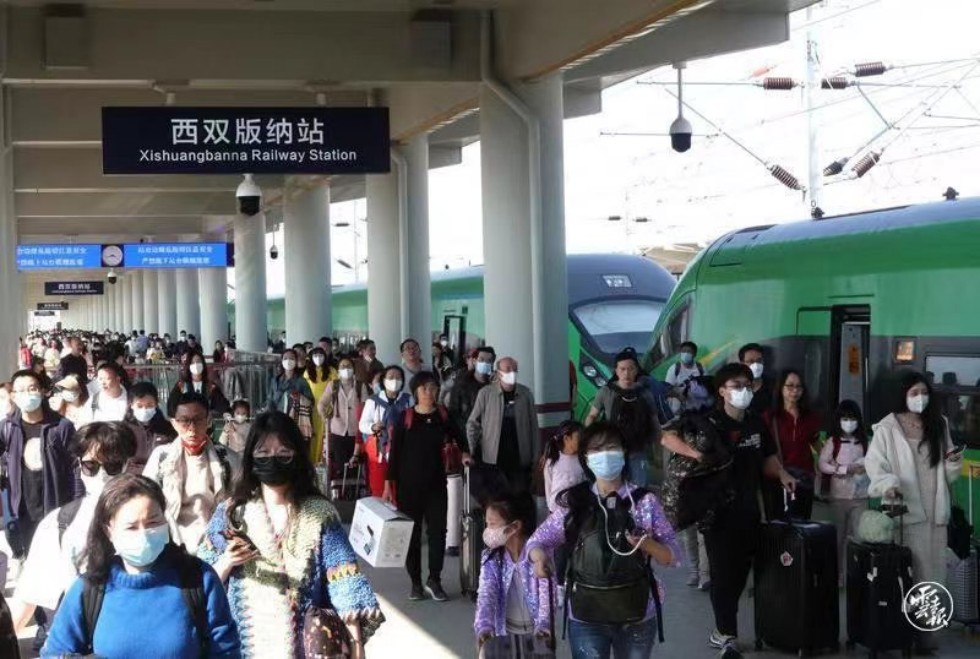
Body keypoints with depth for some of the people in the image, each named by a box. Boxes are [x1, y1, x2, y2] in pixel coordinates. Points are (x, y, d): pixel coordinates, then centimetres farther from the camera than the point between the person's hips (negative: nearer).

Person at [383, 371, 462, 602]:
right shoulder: (405, 417, -4)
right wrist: (389, 484, -5)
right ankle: (415, 582, 13)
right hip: (409, 483, -1)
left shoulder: (443, 416, 2)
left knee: (438, 531, -2)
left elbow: (456, 439, 19)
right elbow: (394, 452, -2)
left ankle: (434, 580, 10)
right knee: (412, 532, 5)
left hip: (436, 482, 2)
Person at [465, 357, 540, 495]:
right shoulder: (486, 394, -4)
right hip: (493, 459, -1)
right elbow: (473, 423, 1)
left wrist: (535, 455, 4)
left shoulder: (526, 394, 1)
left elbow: (533, 425, 6)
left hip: (520, 459, 2)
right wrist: (469, 451, -6)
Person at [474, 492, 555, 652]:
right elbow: (486, 594, -16)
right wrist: (484, 626, -34)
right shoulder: (491, 558, -5)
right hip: (507, 634, 3)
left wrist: (543, 626, -39)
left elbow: (546, 594, -22)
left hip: (536, 634, -3)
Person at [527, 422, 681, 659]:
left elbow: (674, 556, 1)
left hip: (637, 616, 0)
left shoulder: (644, 501, -2)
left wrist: (647, 544, -20)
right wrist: (539, 556, -18)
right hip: (586, 617, 0)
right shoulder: (573, 503, -1)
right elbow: (537, 540, 5)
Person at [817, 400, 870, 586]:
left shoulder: (864, 442, 6)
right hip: (838, 496, -2)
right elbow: (822, 465, -8)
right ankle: (837, 575, 13)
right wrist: (846, 469, -15)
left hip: (860, 496, 2)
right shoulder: (832, 442, -1)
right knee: (838, 537, 6)